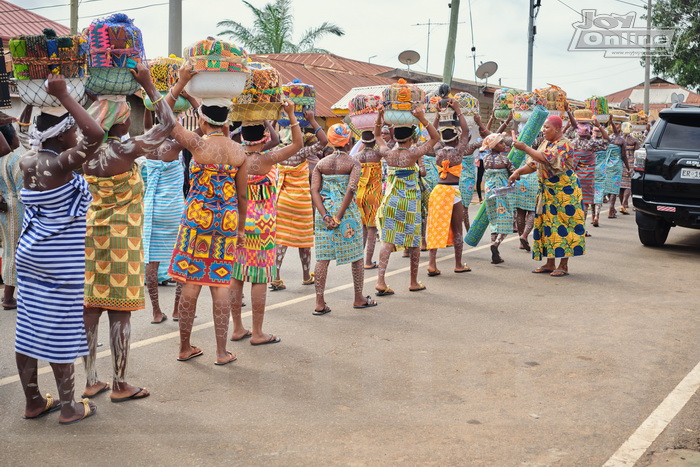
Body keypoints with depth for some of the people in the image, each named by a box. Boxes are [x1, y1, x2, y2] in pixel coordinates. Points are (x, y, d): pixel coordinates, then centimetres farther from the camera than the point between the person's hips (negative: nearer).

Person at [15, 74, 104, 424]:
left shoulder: (28, 161, 3)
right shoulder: (58, 166, -21)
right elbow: (96, 135, -32)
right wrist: (63, 96, -25)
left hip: (30, 256, 8)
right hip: (61, 263, -8)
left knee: (29, 329, 11)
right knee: (61, 332, 2)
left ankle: (33, 402, 24)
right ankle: (68, 407, 13)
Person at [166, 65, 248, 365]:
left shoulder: (198, 144, -9)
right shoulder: (239, 152, 2)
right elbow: (242, 195, 8)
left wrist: (181, 82, 5)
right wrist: (241, 227, 19)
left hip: (197, 217, -2)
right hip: (227, 221, 3)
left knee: (191, 282, 7)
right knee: (220, 283, 7)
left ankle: (185, 348, 18)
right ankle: (222, 352, 11)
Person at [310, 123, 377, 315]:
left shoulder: (321, 164, 6)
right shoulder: (353, 163, -4)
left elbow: (314, 190, -5)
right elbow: (351, 189, -17)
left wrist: (325, 215, -10)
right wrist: (339, 217, -16)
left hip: (325, 213, 3)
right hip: (348, 213, -3)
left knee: (323, 257, 5)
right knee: (356, 256, 12)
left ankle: (320, 303, 3)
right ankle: (359, 298, 22)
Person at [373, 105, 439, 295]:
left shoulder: (388, 154, -3)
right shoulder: (412, 154, -14)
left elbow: (377, 136, 17)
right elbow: (435, 137, -8)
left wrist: (380, 116, 8)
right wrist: (422, 118, -15)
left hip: (391, 201, 3)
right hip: (410, 202, -3)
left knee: (388, 241, 2)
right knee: (414, 243, 10)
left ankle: (381, 281, -7)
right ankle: (414, 282, 20)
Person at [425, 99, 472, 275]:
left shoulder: (438, 153, 4)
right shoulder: (457, 152, -7)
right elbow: (466, 131, -2)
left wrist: (438, 116, 20)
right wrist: (458, 111, 2)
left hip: (438, 191, 4)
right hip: (453, 191, -4)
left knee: (435, 227, 3)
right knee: (457, 228, 7)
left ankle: (432, 263, -6)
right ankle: (459, 264, 15)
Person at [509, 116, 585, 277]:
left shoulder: (564, 144, -14)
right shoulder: (545, 143, 13)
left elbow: (546, 159, -28)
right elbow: (533, 164, 15)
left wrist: (525, 148, -26)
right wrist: (518, 171, -2)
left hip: (563, 192, -8)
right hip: (548, 191, 8)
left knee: (562, 225, -5)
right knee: (548, 224, 9)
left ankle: (563, 265, 1)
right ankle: (550, 263, 16)